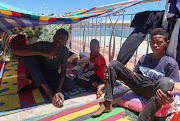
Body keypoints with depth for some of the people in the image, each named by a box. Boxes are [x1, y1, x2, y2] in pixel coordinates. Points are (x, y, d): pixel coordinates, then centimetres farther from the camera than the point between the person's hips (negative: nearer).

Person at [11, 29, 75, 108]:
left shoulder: (64, 51, -13)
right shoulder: (43, 45, -20)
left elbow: (63, 71, -16)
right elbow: (14, 51, -30)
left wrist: (59, 90, -34)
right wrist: (42, 53, -41)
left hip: (51, 76, 1)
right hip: (36, 74, -1)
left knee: (71, 85, -24)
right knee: (27, 55, -29)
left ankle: (35, 84, -15)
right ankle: (49, 92, -36)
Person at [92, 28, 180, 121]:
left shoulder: (171, 63, -4)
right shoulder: (144, 58, 12)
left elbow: (170, 86, -9)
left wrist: (170, 99, -36)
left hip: (152, 92, -4)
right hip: (138, 85, 5)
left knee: (165, 82, -39)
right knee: (114, 64, -6)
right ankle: (107, 104, -12)